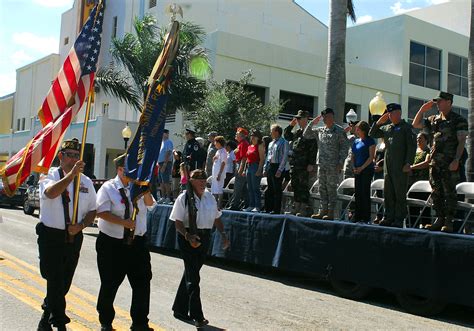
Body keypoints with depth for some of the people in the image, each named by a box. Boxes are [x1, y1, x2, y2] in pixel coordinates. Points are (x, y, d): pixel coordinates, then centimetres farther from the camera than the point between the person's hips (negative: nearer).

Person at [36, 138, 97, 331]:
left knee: (64, 283, 14)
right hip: (51, 236, -4)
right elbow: (51, 193, -29)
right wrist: (72, 174, -39)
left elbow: (92, 210, 10)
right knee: (55, 281, -6)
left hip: (74, 237, 5)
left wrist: (81, 225, -8)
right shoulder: (49, 176, -5)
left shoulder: (86, 181, 7)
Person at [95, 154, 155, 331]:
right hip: (112, 243, -4)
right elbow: (102, 212, -15)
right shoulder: (108, 188, -5)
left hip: (137, 242, 4)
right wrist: (123, 222, -22)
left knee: (142, 283, 4)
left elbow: (150, 203, -6)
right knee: (109, 285, 8)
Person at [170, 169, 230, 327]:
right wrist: (188, 236, -28)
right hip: (188, 238, -6)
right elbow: (178, 222, -12)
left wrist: (223, 234, 3)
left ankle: (180, 309, 31)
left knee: (191, 273, 16)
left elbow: (216, 218, 14)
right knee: (193, 276, -7)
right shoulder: (183, 198, -9)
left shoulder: (209, 197, 7)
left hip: (205, 237, 6)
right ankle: (197, 316, -2)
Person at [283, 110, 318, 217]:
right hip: (294, 165, 9)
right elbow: (286, 136, 30)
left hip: (303, 166, -9)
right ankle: (297, 207, 20)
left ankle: (304, 208, -2)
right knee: (295, 186, 12)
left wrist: (311, 164, -19)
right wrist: (290, 125, 16)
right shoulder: (297, 132, 18)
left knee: (303, 186, -5)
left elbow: (313, 150, -14)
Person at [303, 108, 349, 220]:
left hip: (333, 166, -6)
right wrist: (312, 123, 4)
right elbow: (306, 135, 15)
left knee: (331, 189, -2)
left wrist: (340, 163, -13)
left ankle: (331, 213, 2)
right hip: (321, 164, 6)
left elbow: (345, 147, -7)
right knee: (322, 188, 9)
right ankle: (323, 210, 17)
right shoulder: (320, 130, 12)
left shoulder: (339, 131, -4)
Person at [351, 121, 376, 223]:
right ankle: (358, 216, 12)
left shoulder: (370, 141, -4)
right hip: (357, 170, 6)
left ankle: (366, 217, -1)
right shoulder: (356, 141, 14)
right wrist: (354, 167, 2)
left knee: (365, 192, -6)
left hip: (367, 169, -6)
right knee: (358, 193, 6)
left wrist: (362, 168, -15)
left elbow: (371, 157, -10)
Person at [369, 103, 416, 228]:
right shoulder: (386, 128, 17)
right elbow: (372, 134, 23)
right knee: (387, 193, 8)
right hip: (388, 166, 6)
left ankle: (399, 220, 2)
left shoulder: (406, 127, 0)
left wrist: (408, 163, -15)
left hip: (400, 166, -6)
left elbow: (412, 146, -6)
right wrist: (379, 122, 8)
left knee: (400, 193, -3)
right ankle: (389, 217, 15)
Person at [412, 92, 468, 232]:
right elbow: (416, 124, 21)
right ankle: (439, 220, 16)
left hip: (450, 163, -6)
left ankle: (449, 222, 1)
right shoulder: (434, 119, 15)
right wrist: (422, 109, 10)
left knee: (449, 193, -3)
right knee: (436, 193, 9)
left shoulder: (459, 120, -2)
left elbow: (462, 141, -8)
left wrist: (456, 160, -18)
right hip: (435, 162, 6)